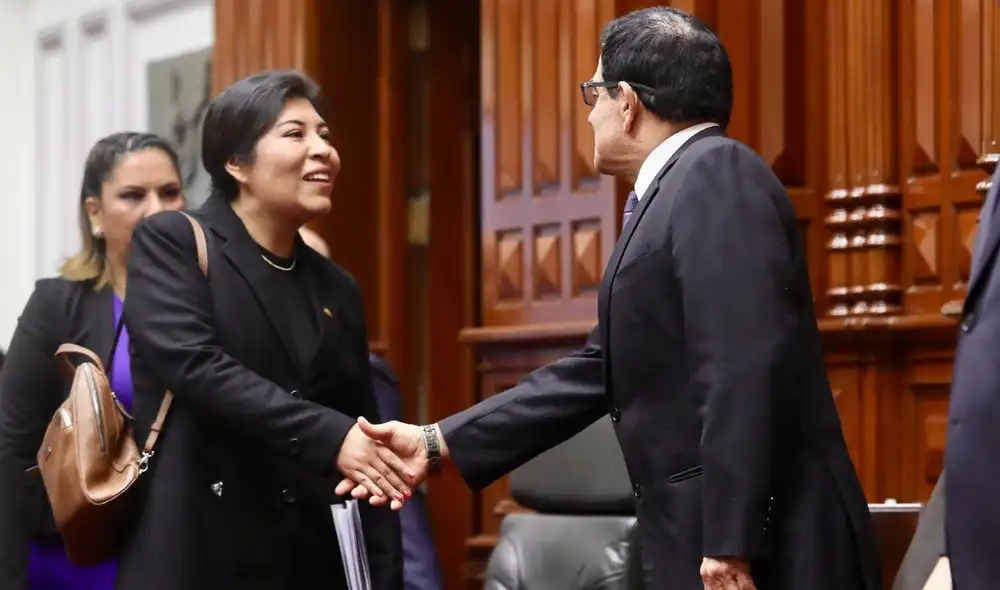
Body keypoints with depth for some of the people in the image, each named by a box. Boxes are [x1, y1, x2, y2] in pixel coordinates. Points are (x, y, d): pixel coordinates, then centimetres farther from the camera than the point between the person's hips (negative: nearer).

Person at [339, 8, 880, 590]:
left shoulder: (717, 173, -12)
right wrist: (439, 443, 21)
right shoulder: (675, 191, 19)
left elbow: (744, 368, -21)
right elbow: (600, 369, 21)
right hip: (706, 540, 9)